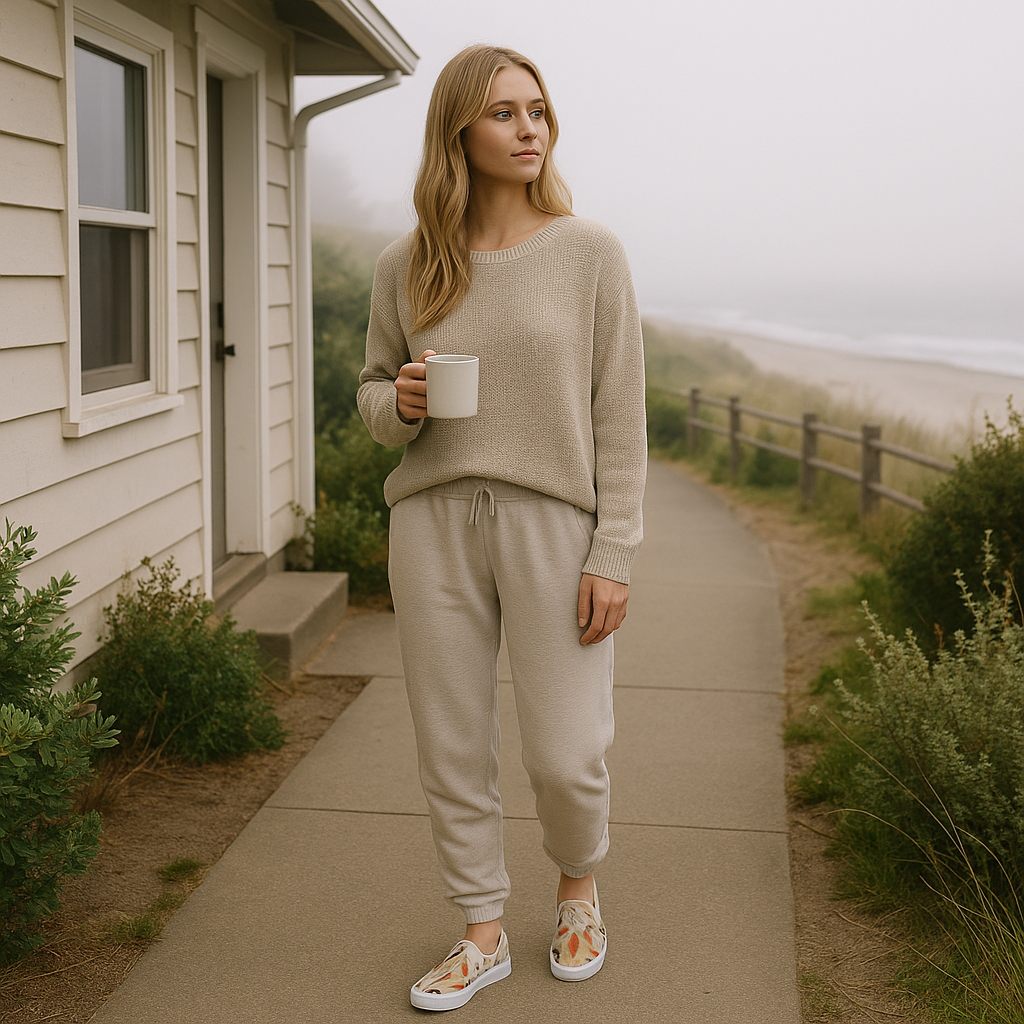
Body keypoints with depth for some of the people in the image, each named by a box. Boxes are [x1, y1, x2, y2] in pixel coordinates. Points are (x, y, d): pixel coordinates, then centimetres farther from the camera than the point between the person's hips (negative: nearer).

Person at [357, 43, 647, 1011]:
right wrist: (398, 405, -11)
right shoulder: (405, 265, 3)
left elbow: (619, 417, -3)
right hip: (434, 522, 2)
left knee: (565, 757, 1)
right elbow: (374, 390, 14)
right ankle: (483, 933, 28)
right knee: (452, 750, 8)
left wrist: (613, 555, -8)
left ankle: (578, 885, 34)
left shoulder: (590, 252, -3)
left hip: (553, 522, -2)